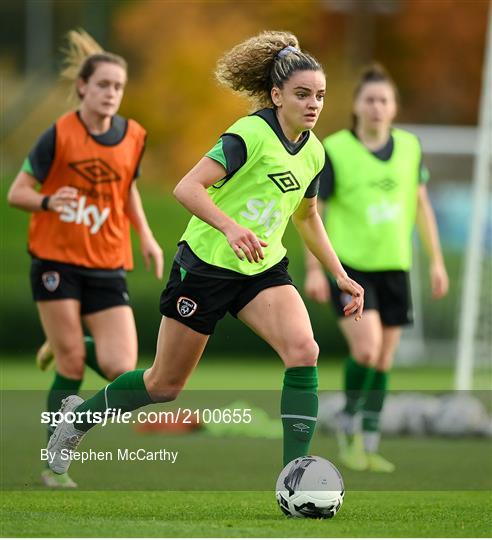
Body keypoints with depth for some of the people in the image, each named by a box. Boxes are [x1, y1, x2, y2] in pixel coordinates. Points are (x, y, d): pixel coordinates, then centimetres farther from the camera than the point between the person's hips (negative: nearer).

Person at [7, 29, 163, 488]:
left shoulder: (133, 137, 3)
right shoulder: (59, 135, -9)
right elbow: (17, 192, -5)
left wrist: (145, 236, 9)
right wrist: (48, 201, -26)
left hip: (107, 267, 4)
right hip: (57, 261, -4)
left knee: (122, 370, -8)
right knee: (71, 368, -4)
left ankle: (62, 348, 25)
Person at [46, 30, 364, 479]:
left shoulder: (313, 152, 4)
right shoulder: (252, 134, -19)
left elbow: (307, 216, 22)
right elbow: (187, 188, -28)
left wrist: (340, 275, 19)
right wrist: (231, 227, -43)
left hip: (264, 270, 6)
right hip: (206, 268, -6)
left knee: (304, 351, -21)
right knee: (166, 384, 7)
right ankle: (80, 416, 34)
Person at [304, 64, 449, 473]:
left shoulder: (409, 148, 5)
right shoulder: (335, 151, -6)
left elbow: (421, 205, 14)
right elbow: (313, 212, -4)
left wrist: (437, 262, 11)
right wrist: (314, 270, -9)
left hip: (394, 267, 4)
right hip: (348, 266, -4)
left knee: (384, 359, 6)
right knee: (366, 347, -19)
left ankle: (368, 444, 16)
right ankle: (349, 422, 5)